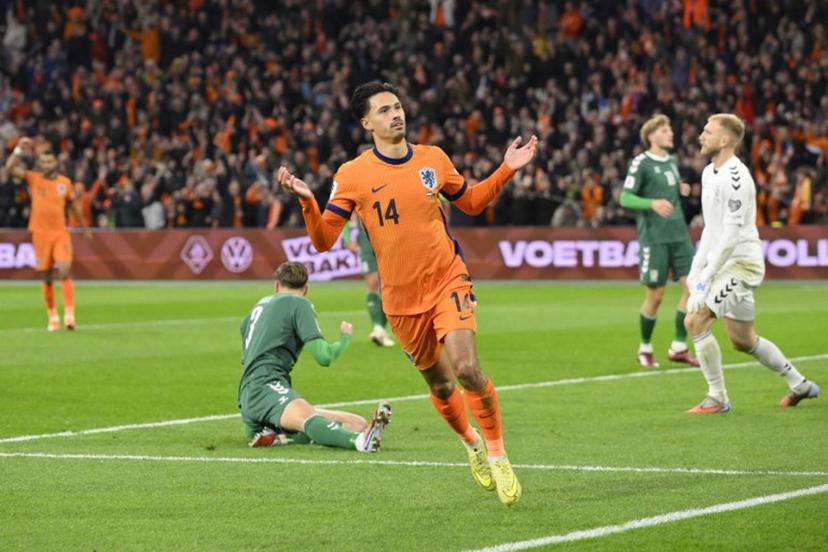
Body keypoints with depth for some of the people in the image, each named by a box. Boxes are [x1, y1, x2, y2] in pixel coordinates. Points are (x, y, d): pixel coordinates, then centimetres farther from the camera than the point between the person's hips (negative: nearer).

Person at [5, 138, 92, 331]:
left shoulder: (65, 182, 5)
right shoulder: (33, 179, 1)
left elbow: (73, 206, 18)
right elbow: (10, 168, -11)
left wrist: (84, 228, 26)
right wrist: (19, 150, -19)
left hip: (61, 233, 0)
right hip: (40, 233, 0)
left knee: (65, 271, -17)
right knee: (46, 277, 6)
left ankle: (69, 314, -19)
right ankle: (52, 317, 17)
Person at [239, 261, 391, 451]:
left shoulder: (260, 304, 27)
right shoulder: (299, 304, 4)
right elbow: (324, 356, -4)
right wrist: (345, 337, 17)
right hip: (265, 387, -8)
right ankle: (359, 440, -72)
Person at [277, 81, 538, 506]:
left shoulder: (433, 159, 3)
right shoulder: (353, 175, -6)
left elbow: (470, 201, 20)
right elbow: (323, 240, -8)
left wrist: (507, 169, 8)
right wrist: (306, 201, -25)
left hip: (448, 282, 0)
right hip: (402, 299, 0)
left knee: (466, 368, -19)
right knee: (440, 384, 9)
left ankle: (497, 455, -3)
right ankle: (470, 442, 39)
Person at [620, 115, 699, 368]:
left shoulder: (671, 161, 15)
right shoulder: (641, 163, -6)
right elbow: (625, 198, -11)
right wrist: (652, 203, -25)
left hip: (679, 235, 7)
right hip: (654, 237, -6)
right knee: (655, 295, -2)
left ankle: (679, 347, 5)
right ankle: (645, 348, 18)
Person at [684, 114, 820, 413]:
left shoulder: (734, 177, -18)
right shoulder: (709, 173, 12)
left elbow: (732, 233, -22)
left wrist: (707, 275, -21)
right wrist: (696, 269, 15)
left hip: (740, 262, -9)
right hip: (721, 262, 9)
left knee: (695, 322, -15)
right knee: (743, 340, 12)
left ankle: (717, 398, -6)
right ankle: (798, 384, 25)